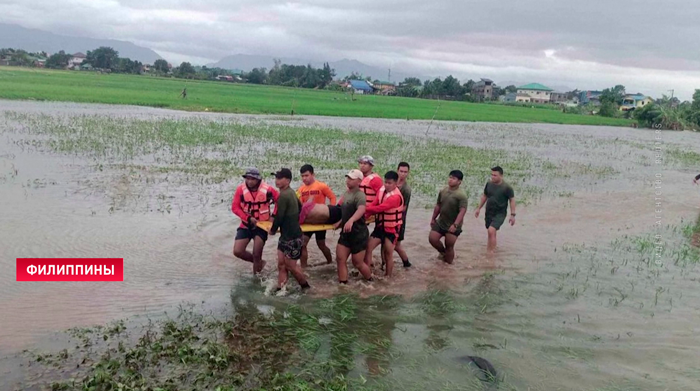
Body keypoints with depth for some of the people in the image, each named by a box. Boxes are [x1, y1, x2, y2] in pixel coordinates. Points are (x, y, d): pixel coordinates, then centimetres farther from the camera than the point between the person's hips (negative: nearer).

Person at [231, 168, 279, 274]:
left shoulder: (267, 189, -14)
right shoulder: (241, 189, -12)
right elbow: (235, 207, -11)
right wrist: (248, 218, -20)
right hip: (246, 225, 2)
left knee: (257, 254, -5)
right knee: (237, 251, -4)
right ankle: (259, 262, 21)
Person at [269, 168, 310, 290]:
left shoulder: (283, 195, -22)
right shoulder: (291, 192, 9)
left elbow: (279, 216, -19)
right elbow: (300, 207, 23)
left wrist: (273, 230, -2)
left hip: (292, 237, -10)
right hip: (286, 236, 10)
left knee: (290, 265, 4)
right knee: (281, 264, 9)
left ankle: (305, 287, 22)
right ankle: (280, 289, 13)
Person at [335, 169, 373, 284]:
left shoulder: (359, 195, -21)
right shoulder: (346, 193, 8)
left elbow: (361, 210, -42)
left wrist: (351, 220, -57)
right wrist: (340, 222, 15)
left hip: (358, 233, -8)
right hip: (346, 233, 8)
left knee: (358, 263, 5)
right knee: (340, 259, 0)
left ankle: (370, 281, 30)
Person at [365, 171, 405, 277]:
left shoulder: (396, 196, -26)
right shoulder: (381, 190, 0)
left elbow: (379, 208, -30)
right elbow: (374, 205, -5)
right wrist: (365, 214, -21)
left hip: (391, 229, -6)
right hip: (380, 226, 7)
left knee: (388, 253, 4)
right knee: (367, 248, 0)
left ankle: (388, 276, 20)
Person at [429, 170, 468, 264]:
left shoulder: (461, 195, -18)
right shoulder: (443, 191, 3)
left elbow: (462, 211, -25)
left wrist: (455, 225, -33)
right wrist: (433, 218, 16)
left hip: (452, 226, -6)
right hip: (440, 222, 6)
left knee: (449, 246, 3)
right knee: (432, 238, -4)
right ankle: (443, 252, 25)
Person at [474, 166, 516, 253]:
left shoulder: (507, 187, -14)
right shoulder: (489, 184, 0)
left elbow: (512, 200, -8)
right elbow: (484, 196, 14)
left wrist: (512, 215, -10)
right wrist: (479, 208, 16)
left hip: (500, 214, -5)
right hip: (489, 212, 5)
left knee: (491, 230, -22)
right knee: (492, 232, 16)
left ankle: (491, 252, -17)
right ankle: (489, 248, 32)